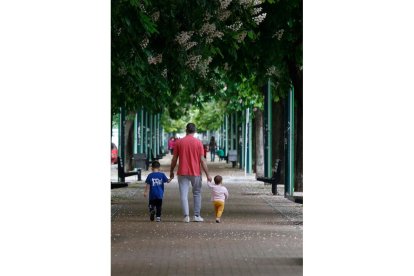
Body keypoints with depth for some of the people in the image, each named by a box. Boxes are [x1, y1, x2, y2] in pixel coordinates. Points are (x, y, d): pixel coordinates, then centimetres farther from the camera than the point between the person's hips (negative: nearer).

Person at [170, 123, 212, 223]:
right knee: (197, 194, 14)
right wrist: (207, 174, -2)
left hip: (182, 172, 0)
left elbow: (174, 159, 2)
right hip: (195, 173, 0)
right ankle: (197, 216, 13)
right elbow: (202, 160, -7)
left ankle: (186, 216, -6)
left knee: (184, 195, 2)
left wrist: (171, 171, 15)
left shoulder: (179, 142, -1)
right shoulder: (198, 142, -5)